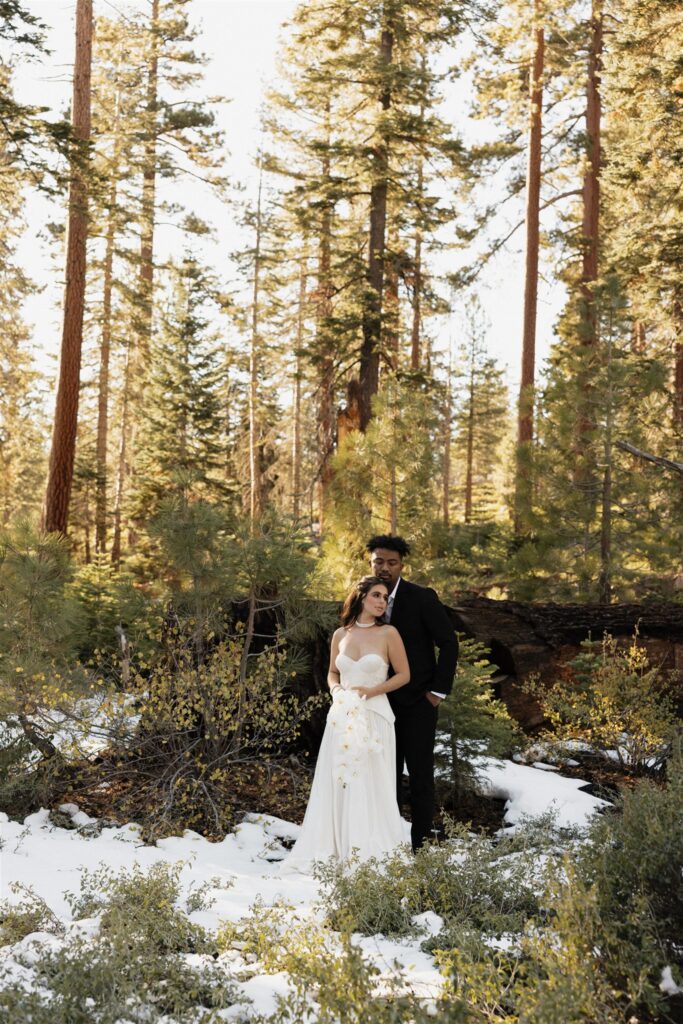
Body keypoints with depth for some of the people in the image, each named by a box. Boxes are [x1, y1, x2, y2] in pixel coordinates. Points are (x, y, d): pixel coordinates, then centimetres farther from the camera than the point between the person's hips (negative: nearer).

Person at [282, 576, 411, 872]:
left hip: (374, 716, -3)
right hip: (342, 716, 3)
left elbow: (404, 675, 1)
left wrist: (370, 691, -10)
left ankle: (370, 853, 6)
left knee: (370, 785, -2)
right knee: (336, 783, 3)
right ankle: (331, 851, 10)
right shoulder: (340, 635, 8)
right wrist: (336, 690, -2)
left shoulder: (389, 634, -2)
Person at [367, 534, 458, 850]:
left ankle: (421, 845, 5)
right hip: (382, 702, 4)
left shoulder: (422, 598, -10)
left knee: (420, 772, -1)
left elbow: (449, 643, -9)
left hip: (418, 701, -4)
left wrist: (439, 691, -11)